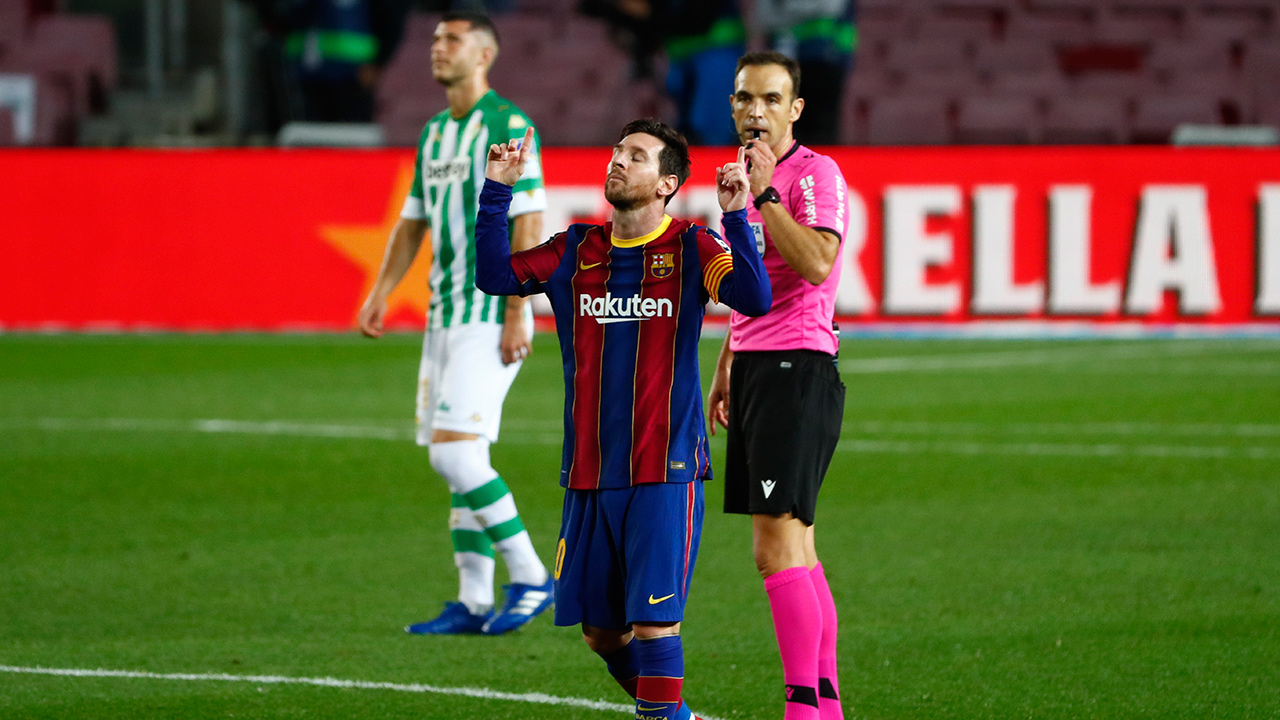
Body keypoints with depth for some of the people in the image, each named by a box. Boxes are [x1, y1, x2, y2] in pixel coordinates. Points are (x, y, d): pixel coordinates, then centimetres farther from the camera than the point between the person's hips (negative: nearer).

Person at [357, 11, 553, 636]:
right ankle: (474, 603, 9)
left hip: (491, 315, -9)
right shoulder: (434, 133, 16)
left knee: (455, 451, -16)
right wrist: (380, 295, 12)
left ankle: (530, 577, -7)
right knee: (460, 462, 7)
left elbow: (528, 225, -15)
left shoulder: (507, 126, -10)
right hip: (445, 314, 9)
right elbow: (413, 223, 22)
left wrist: (516, 315, -19)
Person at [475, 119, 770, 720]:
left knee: (654, 623, -12)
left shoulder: (691, 249, -2)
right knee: (600, 630, 9)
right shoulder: (575, 252, 10)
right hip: (588, 472, 5)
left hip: (664, 472, -5)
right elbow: (496, 276, 4)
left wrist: (735, 218, -25)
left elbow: (754, 299, -16)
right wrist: (496, 192, -4)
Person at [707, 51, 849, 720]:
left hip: (797, 370, -9)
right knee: (792, 548, 9)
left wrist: (765, 194, -23)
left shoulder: (814, 174, -10)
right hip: (756, 368, 9)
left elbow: (815, 263, -27)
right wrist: (724, 369, 28)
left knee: (778, 545, -15)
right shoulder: (750, 175, 17)